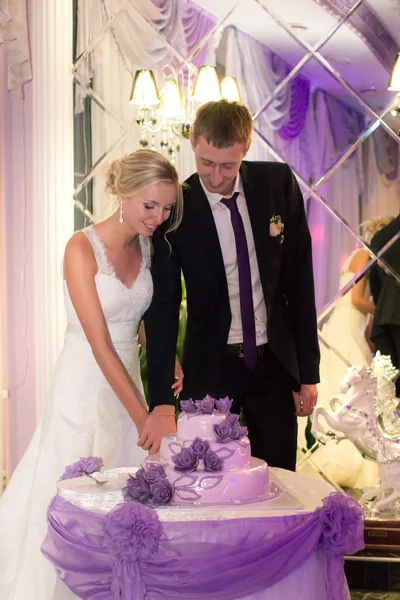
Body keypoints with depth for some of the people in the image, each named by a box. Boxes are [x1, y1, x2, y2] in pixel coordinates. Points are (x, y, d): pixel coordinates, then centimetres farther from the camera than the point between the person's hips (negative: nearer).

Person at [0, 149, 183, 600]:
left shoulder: (147, 247, 1)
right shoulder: (82, 248, -19)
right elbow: (100, 343, -23)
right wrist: (143, 417, -26)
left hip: (127, 381, 6)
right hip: (85, 385, -6)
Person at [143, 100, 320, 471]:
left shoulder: (278, 184, -4)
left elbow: (299, 278, 1)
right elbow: (162, 309, -11)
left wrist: (308, 370, 1)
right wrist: (161, 403, -17)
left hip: (275, 362, 2)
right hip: (210, 368, -2)